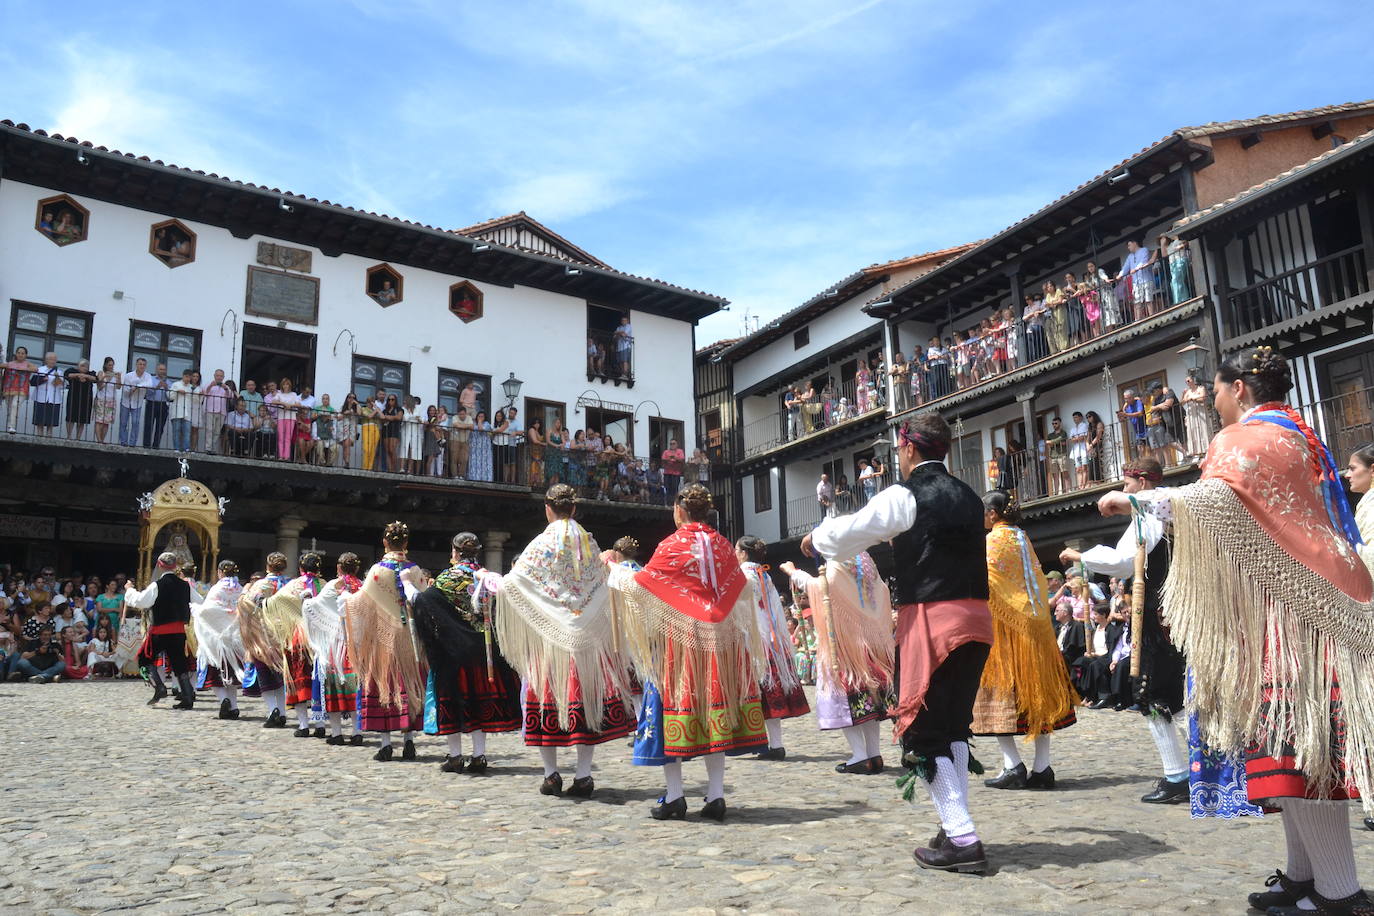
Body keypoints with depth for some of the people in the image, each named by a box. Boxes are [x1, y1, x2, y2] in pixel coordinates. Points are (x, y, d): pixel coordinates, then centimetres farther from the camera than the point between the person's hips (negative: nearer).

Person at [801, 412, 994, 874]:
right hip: (975, 616, 7)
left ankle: (963, 839, -2)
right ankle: (956, 828, 21)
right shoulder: (967, 497, 13)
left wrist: (815, 538, 18)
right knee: (955, 725, 16)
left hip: (931, 618, -7)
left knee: (924, 731, 1)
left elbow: (847, 534, -2)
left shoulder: (905, 496, -7)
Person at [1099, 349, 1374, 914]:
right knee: (1300, 740, 10)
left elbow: (1213, 499, -26)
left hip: (1283, 610, -10)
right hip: (1312, 604, 10)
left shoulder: (1247, 438, -8)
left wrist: (1132, 501, -16)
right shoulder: (1298, 436, 21)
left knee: (1288, 740, -8)